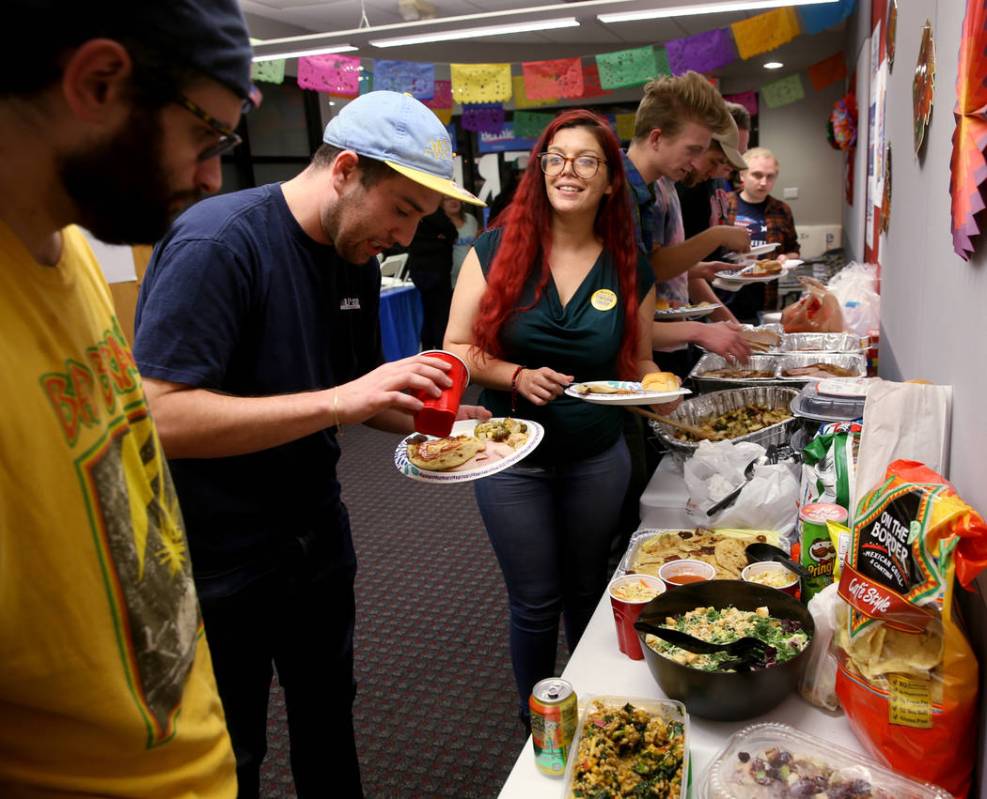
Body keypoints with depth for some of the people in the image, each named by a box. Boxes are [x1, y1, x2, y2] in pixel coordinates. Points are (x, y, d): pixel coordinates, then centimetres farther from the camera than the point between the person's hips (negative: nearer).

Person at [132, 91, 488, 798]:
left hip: (316, 539, 7)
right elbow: (159, 416, -30)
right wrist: (338, 402, -34)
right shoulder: (219, 242, -22)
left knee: (328, 721, 24)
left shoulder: (357, 258, 2)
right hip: (217, 562, -7)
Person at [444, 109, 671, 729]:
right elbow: (457, 349, -8)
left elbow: (638, 363, 7)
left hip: (598, 457, 2)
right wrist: (518, 377, -23)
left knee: (588, 590, 20)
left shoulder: (630, 270, -2)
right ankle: (537, 721, 38)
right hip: (513, 457, -2)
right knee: (536, 602, 10)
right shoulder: (497, 251, -9)